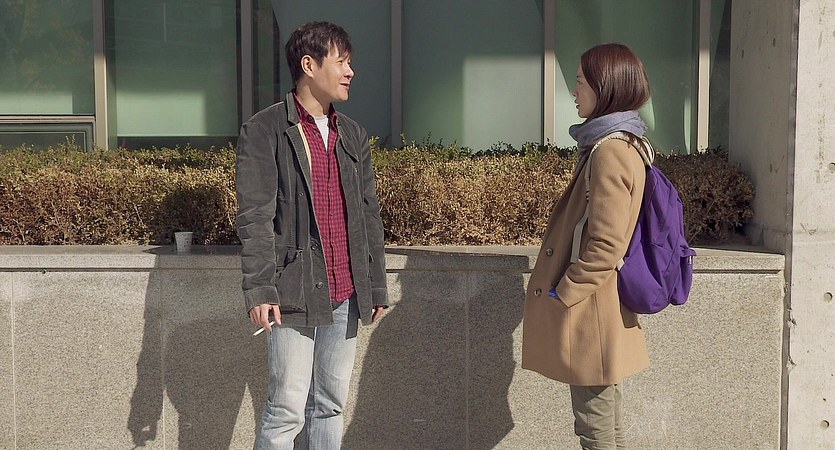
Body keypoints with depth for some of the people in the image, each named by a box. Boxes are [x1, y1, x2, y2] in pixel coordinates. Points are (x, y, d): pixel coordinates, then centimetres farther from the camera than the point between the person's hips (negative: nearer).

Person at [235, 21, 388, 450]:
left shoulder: (353, 135, 15)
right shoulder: (263, 131, -4)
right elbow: (254, 217, -9)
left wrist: (377, 285, 14)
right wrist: (258, 290, -16)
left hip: (345, 296, 6)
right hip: (295, 296, -6)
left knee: (330, 405, 11)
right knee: (287, 410, -6)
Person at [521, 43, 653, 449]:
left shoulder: (610, 152, -19)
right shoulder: (624, 145, 13)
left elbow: (605, 247, -23)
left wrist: (561, 294, -15)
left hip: (591, 318, -10)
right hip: (599, 314, 10)